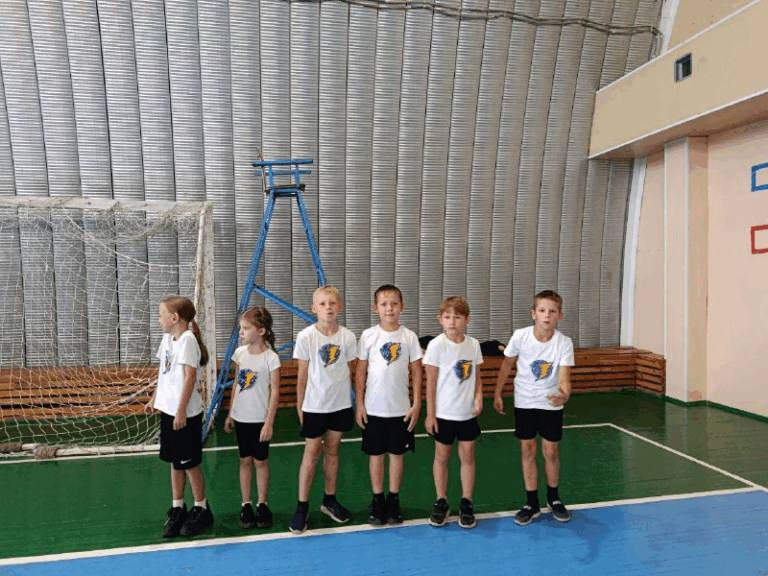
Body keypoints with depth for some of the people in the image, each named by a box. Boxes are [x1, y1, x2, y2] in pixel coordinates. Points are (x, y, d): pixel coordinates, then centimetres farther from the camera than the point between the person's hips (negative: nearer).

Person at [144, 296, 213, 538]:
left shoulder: (187, 339, -17)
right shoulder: (167, 338, 9)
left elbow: (190, 376, -21)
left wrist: (181, 410, -22)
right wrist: (154, 399, 21)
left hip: (185, 414, -8)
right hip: (168, 410, 8)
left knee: (189, 463, 4)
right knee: (174, 461, 16)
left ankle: (201, 510, 22)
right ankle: (177, 509, 29)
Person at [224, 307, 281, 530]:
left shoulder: (270, 357, -14)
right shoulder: (240, 353, 1)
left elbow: (275, 391, -12)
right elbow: (237, 384, 10)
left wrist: (269, 422, -14)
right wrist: (230, 414, 10)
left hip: (260, 419, -4)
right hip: (241, 417, 4)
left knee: (260, 461, 8)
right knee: (245, 461, 12)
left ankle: (262, 505, 22)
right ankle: (246, 506, 24)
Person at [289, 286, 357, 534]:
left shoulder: (347, 337, -4)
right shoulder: (306, 336, -10)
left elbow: (349, 371, 4)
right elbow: (302, 375, -5)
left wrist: (348, 398, 6)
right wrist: (299, 406, -3)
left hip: (340, 404, 3)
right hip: (314, 405, -2)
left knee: (332, 450, 15)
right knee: (312, 453, 4)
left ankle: (330, 500, 30)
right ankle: (302, 506, 17)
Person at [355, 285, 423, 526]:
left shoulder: (409, 336, -4)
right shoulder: (368, 336, -4)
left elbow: (416, 372, 1)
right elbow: (360, 372, 0)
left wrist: (416, 404, -2)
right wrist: (359, 404, -2)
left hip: (401, 409, 0)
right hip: (374, 408, 0)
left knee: (397, 454, 10)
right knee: (376, 454, 10)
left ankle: (394, 501, 25)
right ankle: (377, 501, 24)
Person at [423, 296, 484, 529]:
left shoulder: (473, 344, -1)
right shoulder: (436, 345, -12)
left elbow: (476, 377, 8)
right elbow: (430, 383, -9)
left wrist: (478, 398, -9)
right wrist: (430, 414, -9)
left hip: (468, 412, 3)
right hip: (444, 413, -3)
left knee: (467, 456, 10)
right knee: (442, 457, 11)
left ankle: (466, 503, 26)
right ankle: (441, 503, 26)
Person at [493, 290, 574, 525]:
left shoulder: (564, 342, -19)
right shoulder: (520, 336, -17)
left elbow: (564, 377, -24)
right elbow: (506, 366, -2)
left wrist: (564, 395, -45)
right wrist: (497, 394, 2)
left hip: (551, 402, 0)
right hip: (524, 402, 0)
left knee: (551, 451, 6)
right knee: (527, 451, 4)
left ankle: (553, 497, 31)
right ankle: (532, 503, 18)